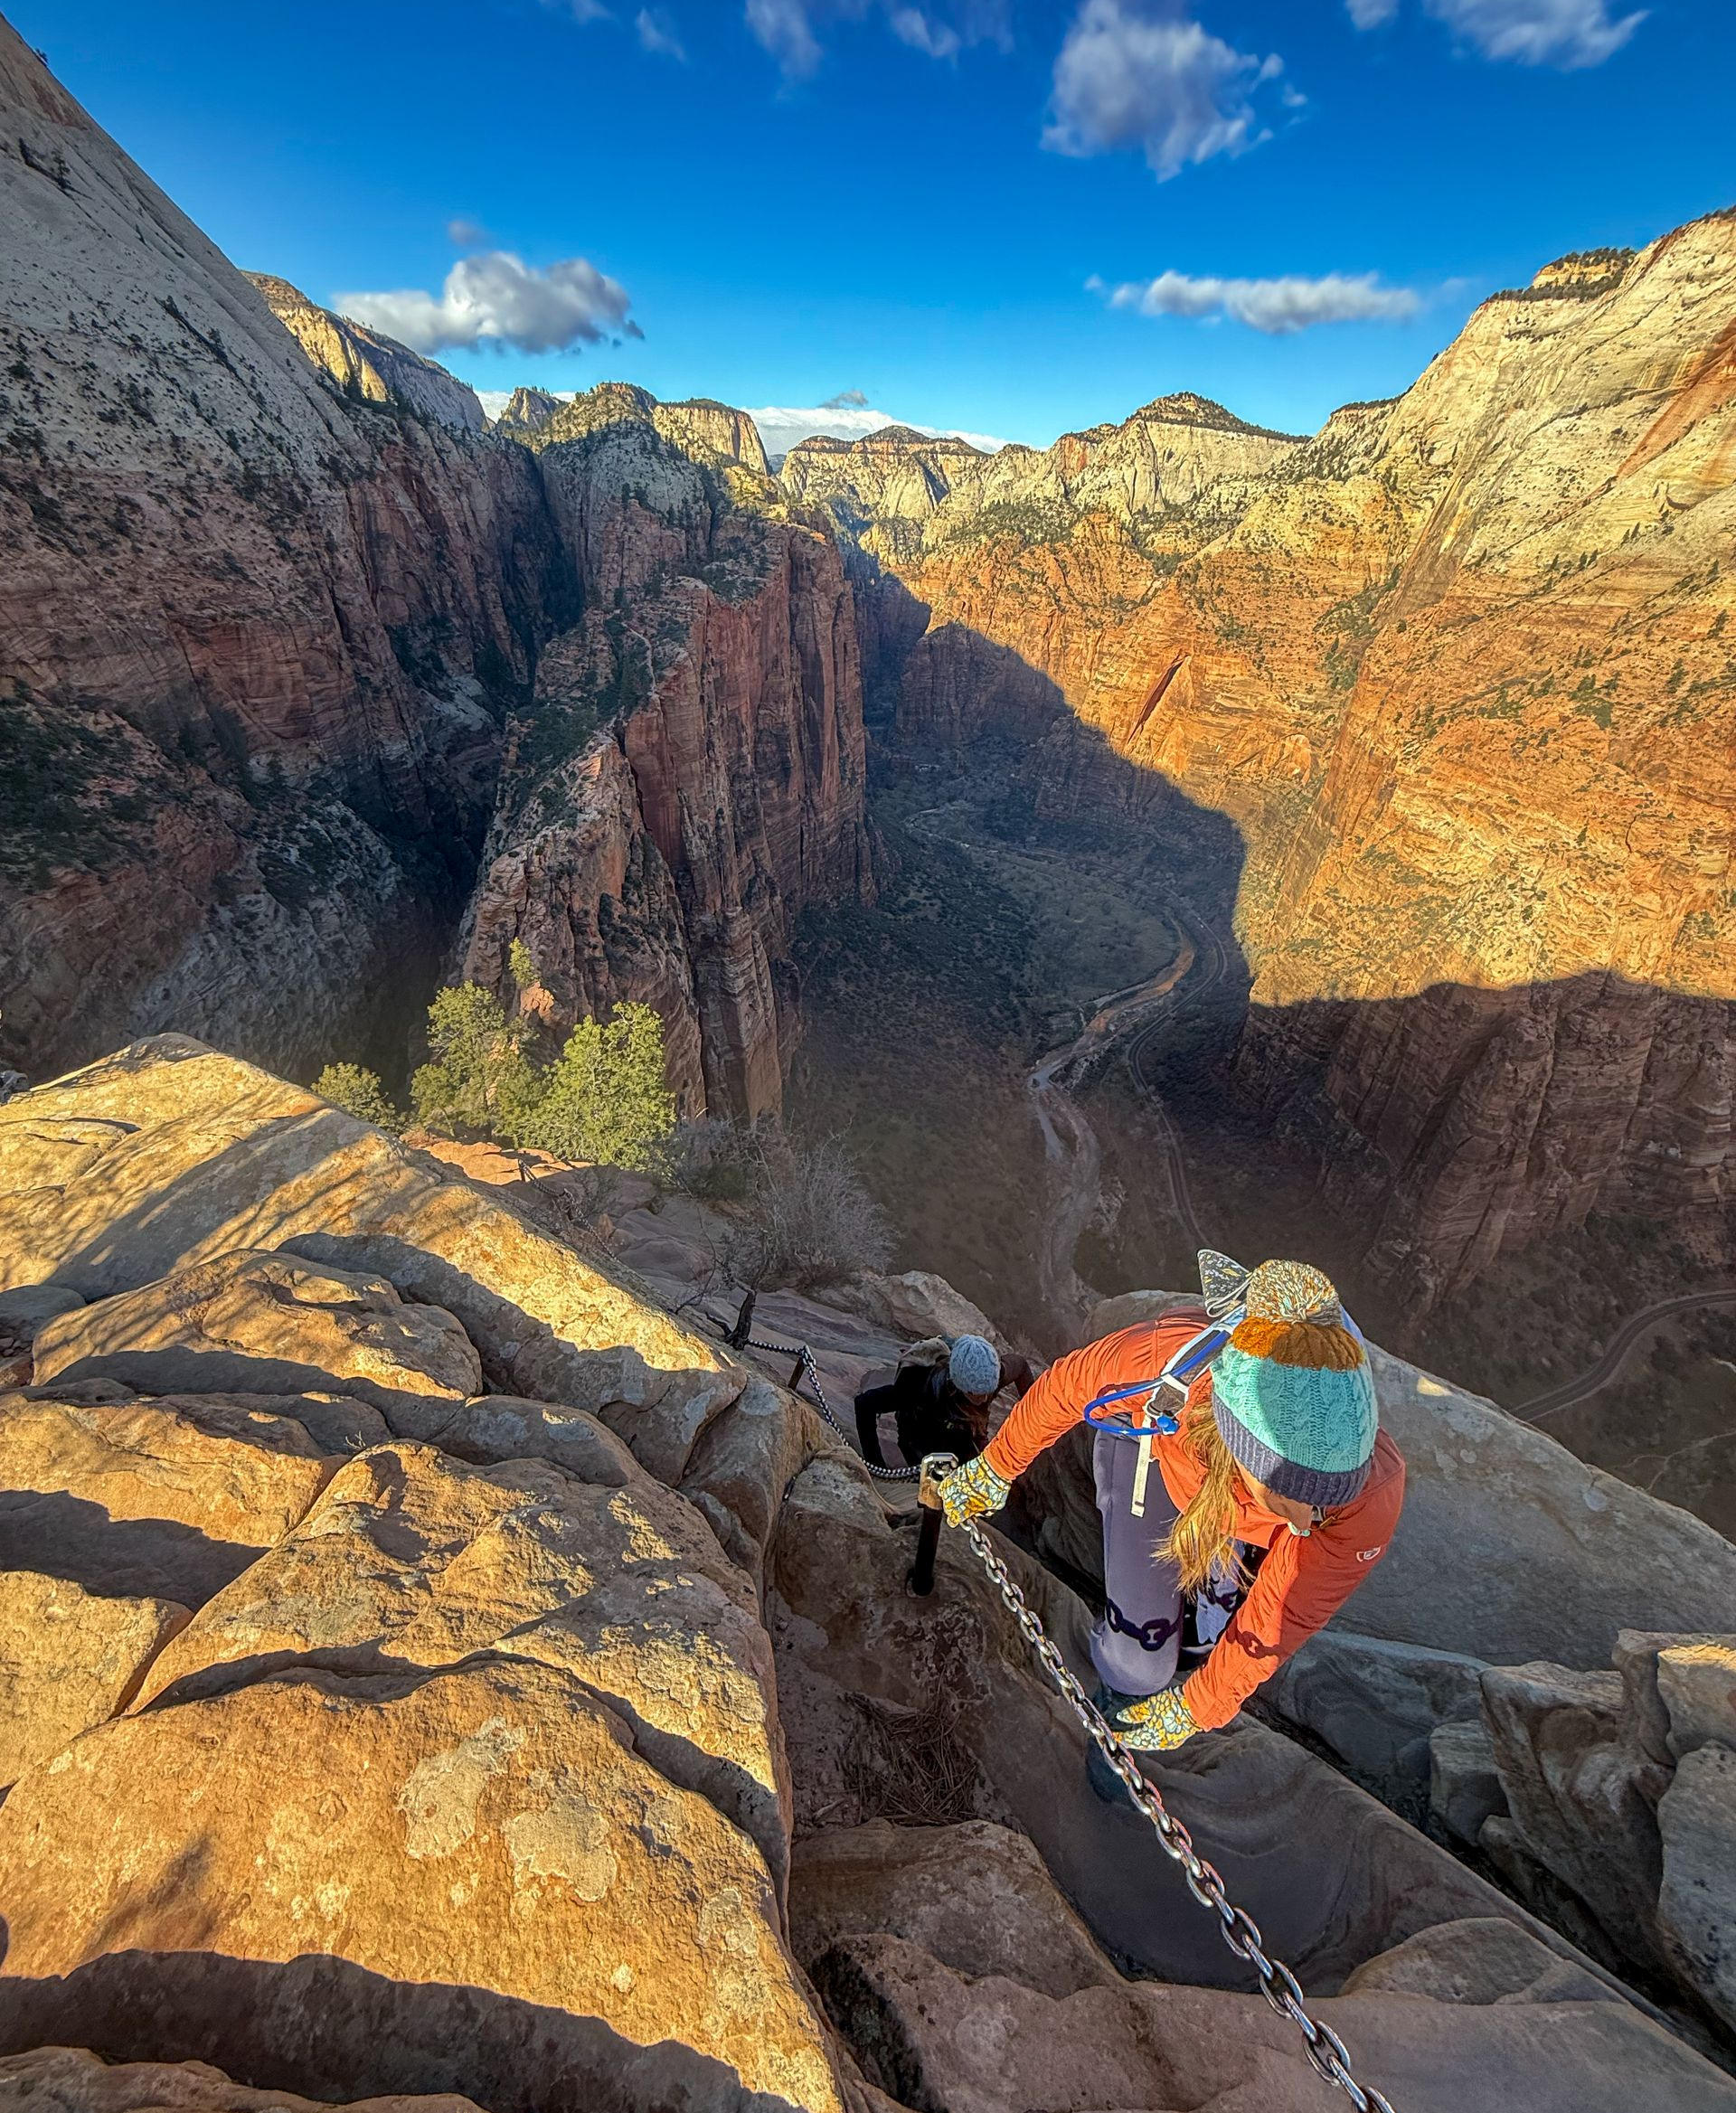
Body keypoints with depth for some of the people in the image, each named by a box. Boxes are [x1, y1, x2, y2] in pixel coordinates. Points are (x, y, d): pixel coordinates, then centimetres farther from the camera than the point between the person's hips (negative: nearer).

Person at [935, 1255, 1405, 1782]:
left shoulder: (1371, 1499, -40)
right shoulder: (1164, 1359, -46)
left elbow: (1278, 1621, -23)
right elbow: (1066, 1385, -22)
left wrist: (1195, 1711, -8)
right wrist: (994, 1468, -6)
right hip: (1155, 1441, -1)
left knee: (1222, 1632, 5)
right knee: (1142, 1631, -3)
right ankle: (1118, 1712, 33)